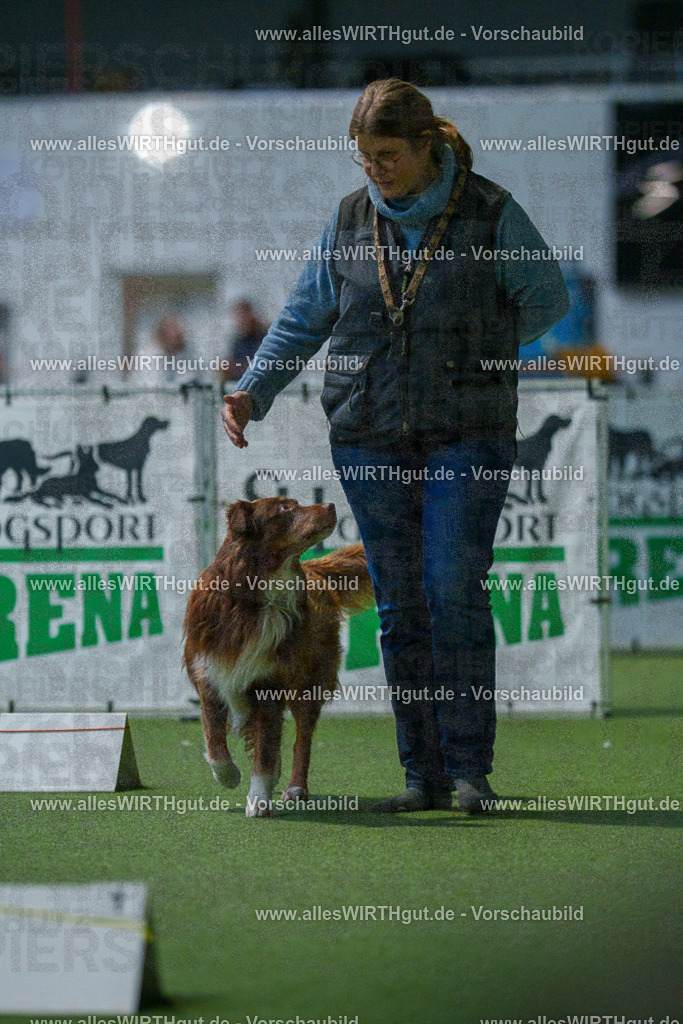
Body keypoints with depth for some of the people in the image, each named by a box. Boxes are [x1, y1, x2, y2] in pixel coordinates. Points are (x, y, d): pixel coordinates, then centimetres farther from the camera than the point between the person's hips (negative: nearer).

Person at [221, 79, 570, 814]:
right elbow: (305, 318, 12)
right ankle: (424, 775, 7)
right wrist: (252, 391, 0)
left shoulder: (490, 215, -3)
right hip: (371, 440, 3)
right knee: (400, 606, 2)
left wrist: (465, 353, 1)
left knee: (456, 591, -13)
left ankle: (470, 768, -7)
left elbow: (547, 300, 7)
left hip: (466, 436, -3)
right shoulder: (350, 221, 6)